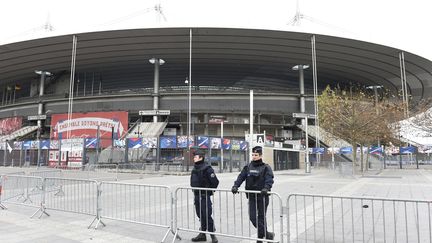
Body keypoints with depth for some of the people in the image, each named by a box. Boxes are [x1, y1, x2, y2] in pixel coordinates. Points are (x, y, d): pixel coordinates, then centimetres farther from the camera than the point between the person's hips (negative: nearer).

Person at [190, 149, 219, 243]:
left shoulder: (207, 168, -14)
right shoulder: (194, 169, 10)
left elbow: (215, 181, -13)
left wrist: (209, 191, -4)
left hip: (204, 196, -7)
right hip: (196, 196, 7)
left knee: (207, 216, -4)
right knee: (200, 216, 14)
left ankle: (213, 235, 8)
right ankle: (202, 234, 24)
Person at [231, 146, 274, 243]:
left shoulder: (266, 167, -3)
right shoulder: (248, 167, 8)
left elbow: (269, 179, -17)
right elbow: (241, 177, 2)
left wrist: (266, 188, -34)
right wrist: (235, 186, -14)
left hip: (262, 196, -3)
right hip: (251, 196, 4)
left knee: (261, 217, 7)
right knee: (253, 217, -2)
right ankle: (267, 234, 12)